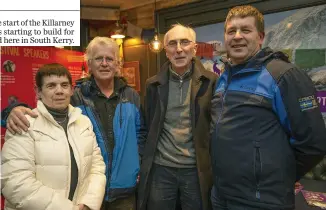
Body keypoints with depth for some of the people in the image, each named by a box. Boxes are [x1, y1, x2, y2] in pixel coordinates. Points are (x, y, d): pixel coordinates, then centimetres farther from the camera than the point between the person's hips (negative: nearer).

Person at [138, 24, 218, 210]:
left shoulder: (211, 82, -4)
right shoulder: (154, 84, 3)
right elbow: (149, 126, 11)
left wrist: (213, 166, 0)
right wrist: (149, 158, 10)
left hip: (197, 170, -1)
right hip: (160, 168, 2)